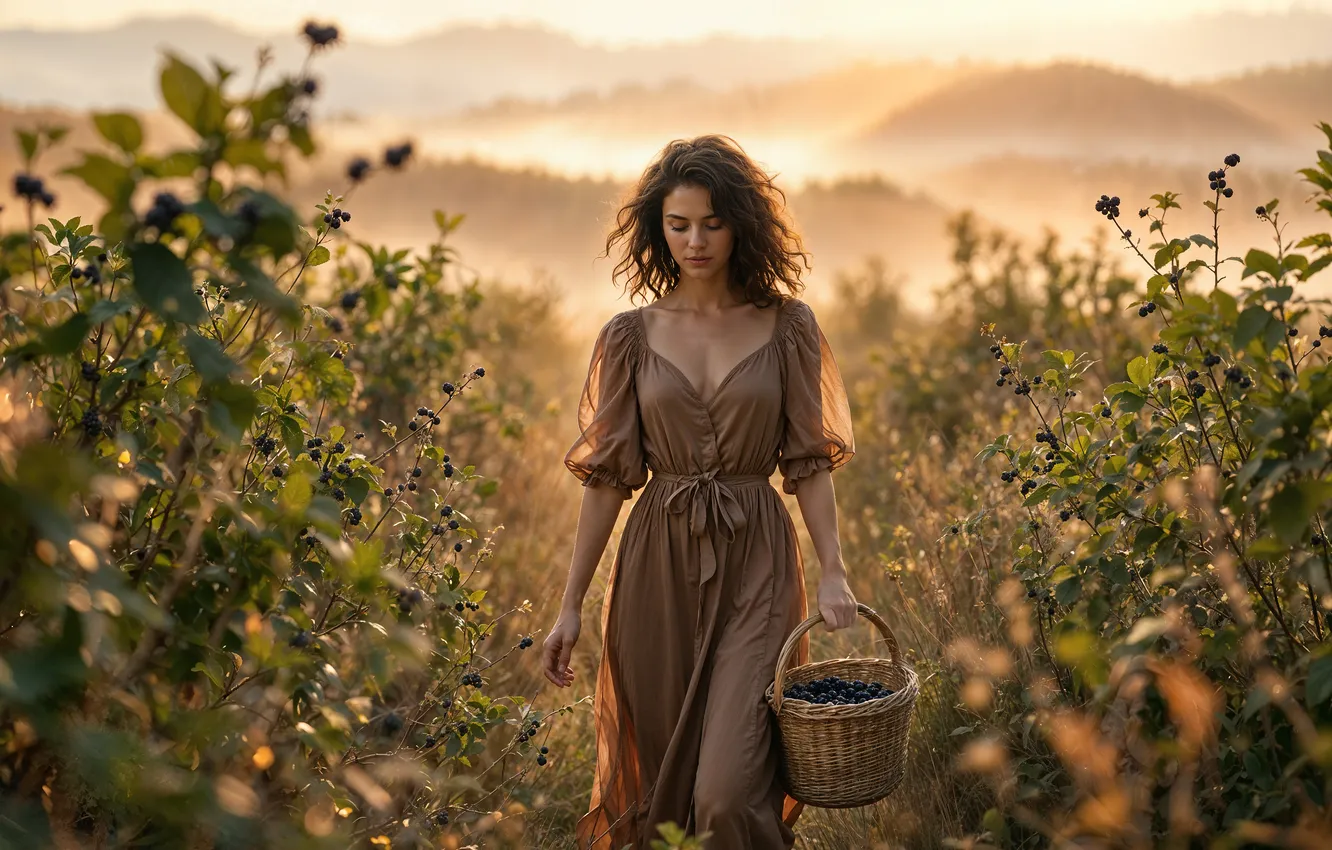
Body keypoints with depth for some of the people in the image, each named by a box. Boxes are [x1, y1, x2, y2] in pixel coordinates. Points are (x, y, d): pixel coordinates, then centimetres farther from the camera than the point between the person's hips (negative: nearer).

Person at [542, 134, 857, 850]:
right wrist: (570, 607, 2)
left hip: (756, 566, -2)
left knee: (730, 791, -13)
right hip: (659, 563, 2)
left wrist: (833, 571, -9)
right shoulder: (630, 336, 3)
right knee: (654, 780, 11)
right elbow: (608, 475, 4)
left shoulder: (786, 326, 1)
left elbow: (808, 462, 3)